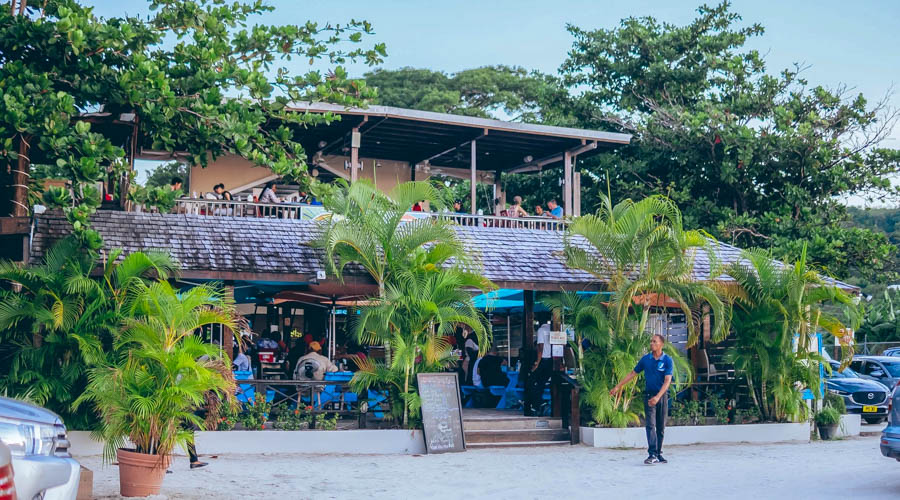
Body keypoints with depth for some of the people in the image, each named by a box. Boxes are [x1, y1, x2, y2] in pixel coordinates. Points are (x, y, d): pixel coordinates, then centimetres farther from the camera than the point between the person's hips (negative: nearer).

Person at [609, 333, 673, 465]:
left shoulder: (667, 360, -6)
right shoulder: (645, 359, 2)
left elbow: (667, 381, -13)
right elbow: (633, 373, 12)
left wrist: (657, 397, -25)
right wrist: (618, 386, 11)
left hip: (662, 395, -1)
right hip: (649, 395, 1)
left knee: (661, 427, 7)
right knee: (650, 425, -10)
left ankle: (659, 454, 16)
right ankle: (652, 454, -17)